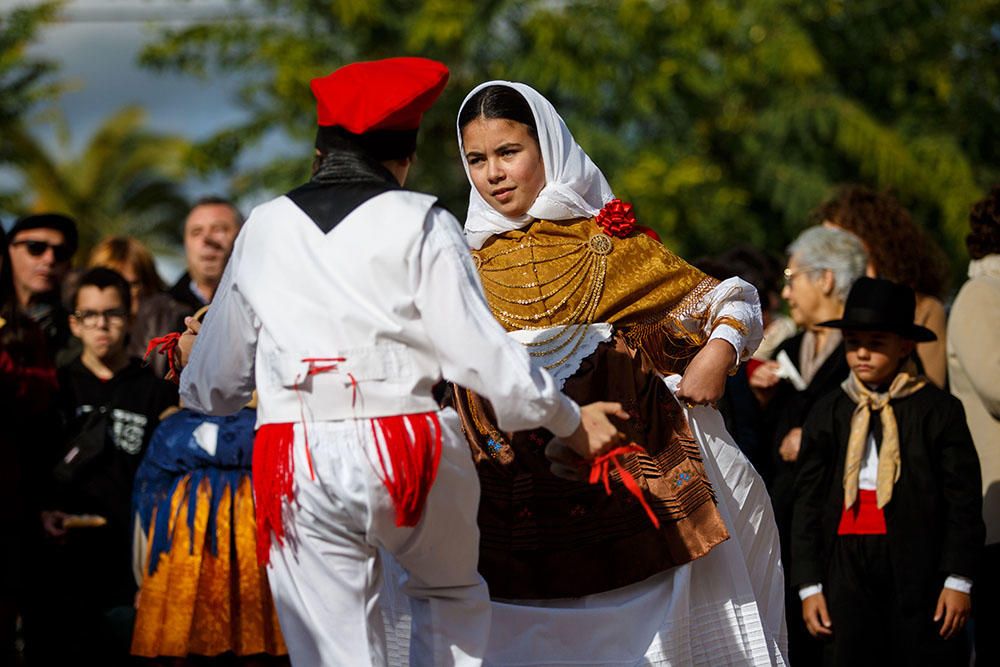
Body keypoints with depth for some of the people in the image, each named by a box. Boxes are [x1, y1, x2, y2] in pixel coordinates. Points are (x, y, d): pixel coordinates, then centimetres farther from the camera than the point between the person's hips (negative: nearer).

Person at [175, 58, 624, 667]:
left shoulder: (265, 229, 13)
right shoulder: (420, 223, 3)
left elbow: (215, 385, 19)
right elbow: (480, 352, -4)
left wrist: (192, 370, 43)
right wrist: (569, 420, 11)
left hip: (295, 467, 2)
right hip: (407, 452, -2)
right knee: (454, 597, 26)